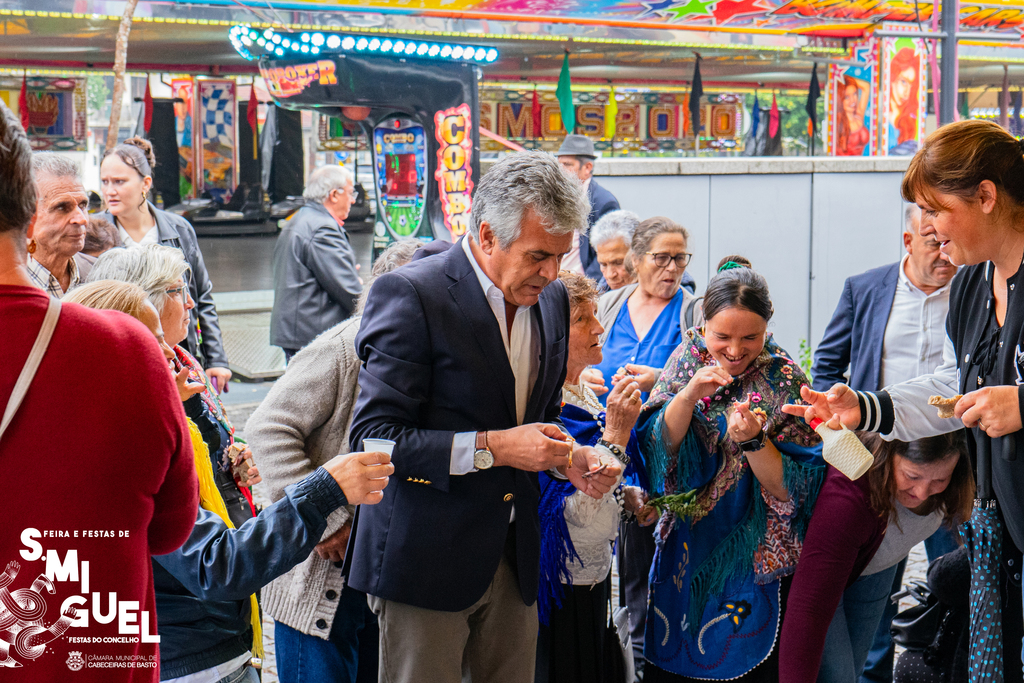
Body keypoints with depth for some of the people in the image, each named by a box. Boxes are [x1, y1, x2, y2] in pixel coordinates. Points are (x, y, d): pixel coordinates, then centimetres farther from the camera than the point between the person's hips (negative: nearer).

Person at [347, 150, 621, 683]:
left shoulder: (551, 299, 7)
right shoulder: (410, 294, -15)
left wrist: (566, 458, -1)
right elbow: (373, 436, -18)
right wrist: (491, 447, -23)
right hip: (425, 558, -6)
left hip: (512, 556, 6)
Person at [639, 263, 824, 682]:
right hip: (686, 552, 3)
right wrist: (688, 395, -24)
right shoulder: (686, 360, -2)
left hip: (752, 563, -3)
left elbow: (791, 490, -14)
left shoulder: (784, 381, -12)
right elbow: (656, 447, -9)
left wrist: (753, 441, -30)